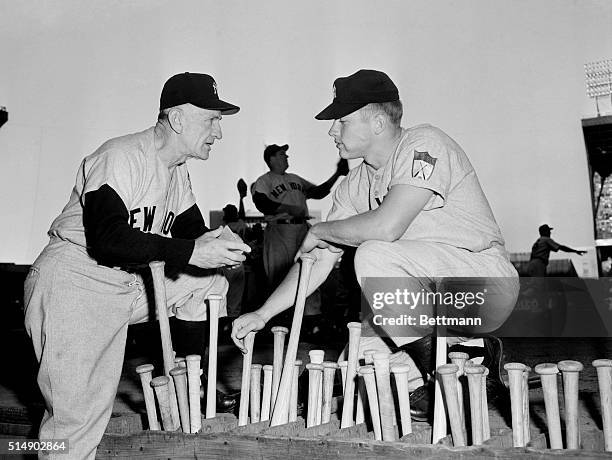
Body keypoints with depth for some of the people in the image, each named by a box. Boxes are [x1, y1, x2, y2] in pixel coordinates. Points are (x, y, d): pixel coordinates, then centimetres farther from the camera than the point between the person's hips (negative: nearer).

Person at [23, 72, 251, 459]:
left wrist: (218, 249, -10)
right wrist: (190, 252, -31)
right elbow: (108, 240, -29)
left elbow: (192, 233, 12)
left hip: (127, 287, 8)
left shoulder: (178, 171, 9)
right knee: (78, 417, -13)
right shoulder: (122, 156, -18)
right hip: (72, 283, -8)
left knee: (209, 280, 3)